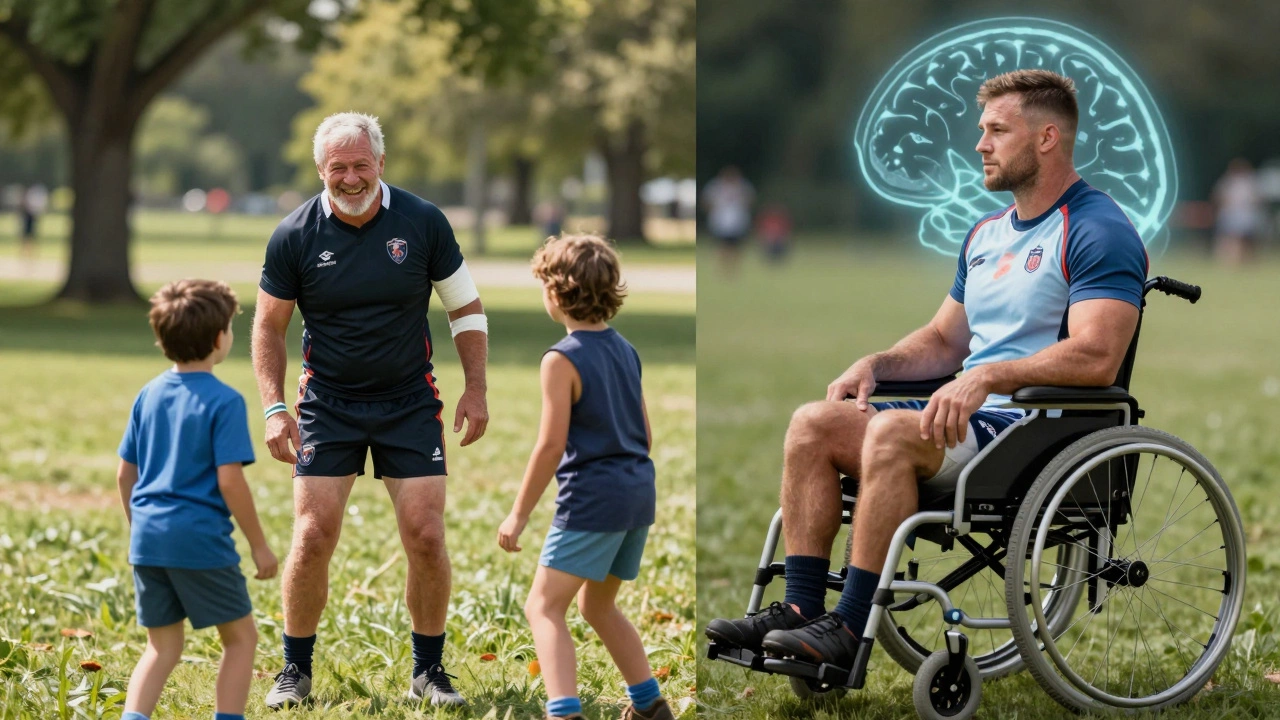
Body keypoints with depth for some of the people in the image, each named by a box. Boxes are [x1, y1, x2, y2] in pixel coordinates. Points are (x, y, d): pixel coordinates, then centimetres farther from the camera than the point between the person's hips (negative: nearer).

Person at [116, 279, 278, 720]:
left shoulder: (149, 395, 10)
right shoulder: (224, 402, -10)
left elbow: (125, 474, 14)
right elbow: (229, 480, -14)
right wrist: (259, 545, -6)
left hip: (149, 536, 6)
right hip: (200, 538, -6)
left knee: (162, 647, 13)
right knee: (241, 637, 10)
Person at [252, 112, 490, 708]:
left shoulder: (424, 222, -6)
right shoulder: (294, 235, -7)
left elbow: (465, 308, 5)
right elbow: (269, 325, 3)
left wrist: (476, 390, -2)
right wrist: (274, 408, -7)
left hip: (410, 402, 0)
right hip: (327, 405, 0)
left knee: (425, 537, -5)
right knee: (312, 538, -7)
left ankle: (428, 668, 12)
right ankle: (295, 669, 10)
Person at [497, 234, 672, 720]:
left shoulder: (563, 360, -11)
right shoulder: (625, 351, 12)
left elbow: (551, 444, -15)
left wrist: (518, 515, -9)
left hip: (591, 498, -8)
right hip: (638, 493, 8)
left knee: (544, 606, -7)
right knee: (598, 606, 23)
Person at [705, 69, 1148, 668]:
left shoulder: (1098, 232, -9)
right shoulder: (986, 234, 20)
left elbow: (1096, 358, -22)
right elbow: (945, 338, 26)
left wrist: (989, 377, -29)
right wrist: (875, 365, 6)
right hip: (969, 413, 9)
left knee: (892, 432, -32)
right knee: (814, 425, -7)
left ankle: (852, 625, -28)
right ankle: (801, 608, -11)